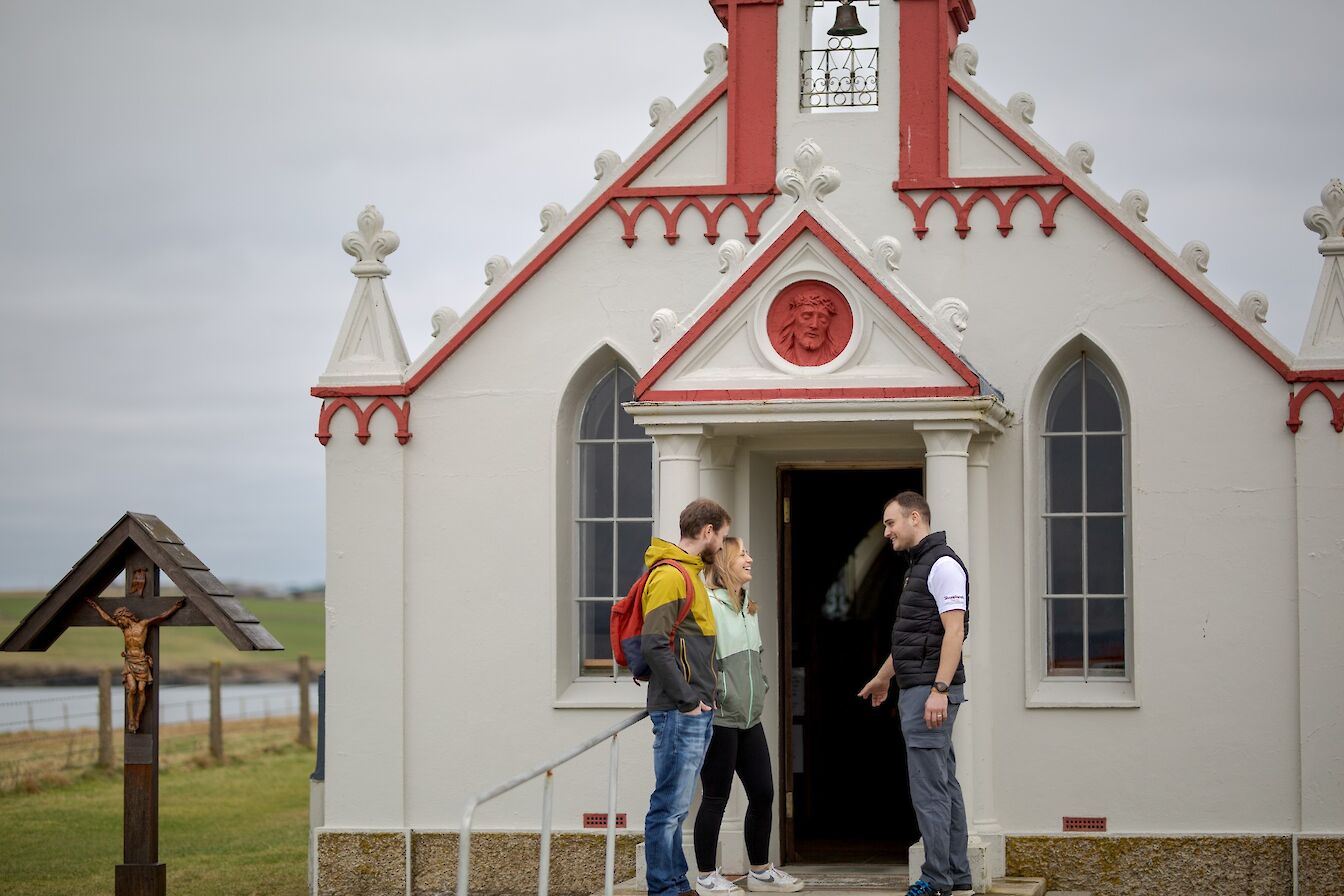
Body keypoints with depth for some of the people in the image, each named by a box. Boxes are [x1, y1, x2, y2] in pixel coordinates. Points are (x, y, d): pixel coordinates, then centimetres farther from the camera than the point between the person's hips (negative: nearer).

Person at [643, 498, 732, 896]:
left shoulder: (689, 574, 19)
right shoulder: (669, 575, -12)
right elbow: (654, 644, -20)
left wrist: (703, 696, 15)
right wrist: (687, 701, -17)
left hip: (695, 712, 10)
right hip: (679, 713, -10)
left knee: (675, 807, 12)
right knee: (670, 807, -7)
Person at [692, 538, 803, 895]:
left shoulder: (748, 608, 15)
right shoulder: (708, 605, -14)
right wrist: (719, 695, -17)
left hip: (749, 718, 9)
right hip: (719, 719, -9)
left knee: (762, 794, 10)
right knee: (715, 799, -1)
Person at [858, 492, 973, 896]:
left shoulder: (942, 564, -12)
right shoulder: (919, 566, 19)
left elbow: (954, 631, -20)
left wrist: (939, 690, -26)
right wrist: (884, 677, 39)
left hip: (929, 692, -10)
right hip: (916, 688, 10)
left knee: (929, 787, -10)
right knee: (944, 785, 11)